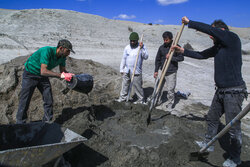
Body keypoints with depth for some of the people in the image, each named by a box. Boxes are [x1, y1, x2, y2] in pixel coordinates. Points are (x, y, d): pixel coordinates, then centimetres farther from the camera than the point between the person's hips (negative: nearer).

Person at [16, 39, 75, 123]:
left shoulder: (62, 57, -11)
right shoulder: (47, 51, -33)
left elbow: (63, 70, 1)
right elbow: (43, 71, -41)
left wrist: (68, 75, -20)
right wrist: (60, 75, -45)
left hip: (43, 77, 6)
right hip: (30, 74, -6)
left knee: (49, 101, 0)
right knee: (24, 102, 0)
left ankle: (47, 122, 14)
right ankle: (20, 124, 17)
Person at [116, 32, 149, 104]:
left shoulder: (142, 46, -2)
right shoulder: (127, 47, 7)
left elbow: (146, 57, -12)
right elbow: (123, 59, 11)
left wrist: (142, 48, -22)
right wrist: (121, 69, 11)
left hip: (136, 71, -4)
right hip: (126, 71, 4)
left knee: (137, 86, 1)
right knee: (125, 84, 11)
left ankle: (141, 99, 17)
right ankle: (122, 97, 25)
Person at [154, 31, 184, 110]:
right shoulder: (161, 47, 5)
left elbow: (181, 58, -8)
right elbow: (157, 60, 9)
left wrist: (171, 57, -21)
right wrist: (156, 71, 5)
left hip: (171, 72, -4)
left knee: (170, 89, -2)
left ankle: (169, 104, 16)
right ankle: (158, 100, 30)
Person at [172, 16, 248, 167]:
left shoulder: (233, 39, -14)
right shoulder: (218, 47, 11)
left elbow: (208, 29, -22)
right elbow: (201, 55, 19)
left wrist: (189, 22, -12)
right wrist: (183, 51, 13)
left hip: (234, 92, -9)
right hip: (221, 91, 9)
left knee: (233, 127, 3)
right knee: (212, 118, 20)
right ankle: (208, 143, 40)